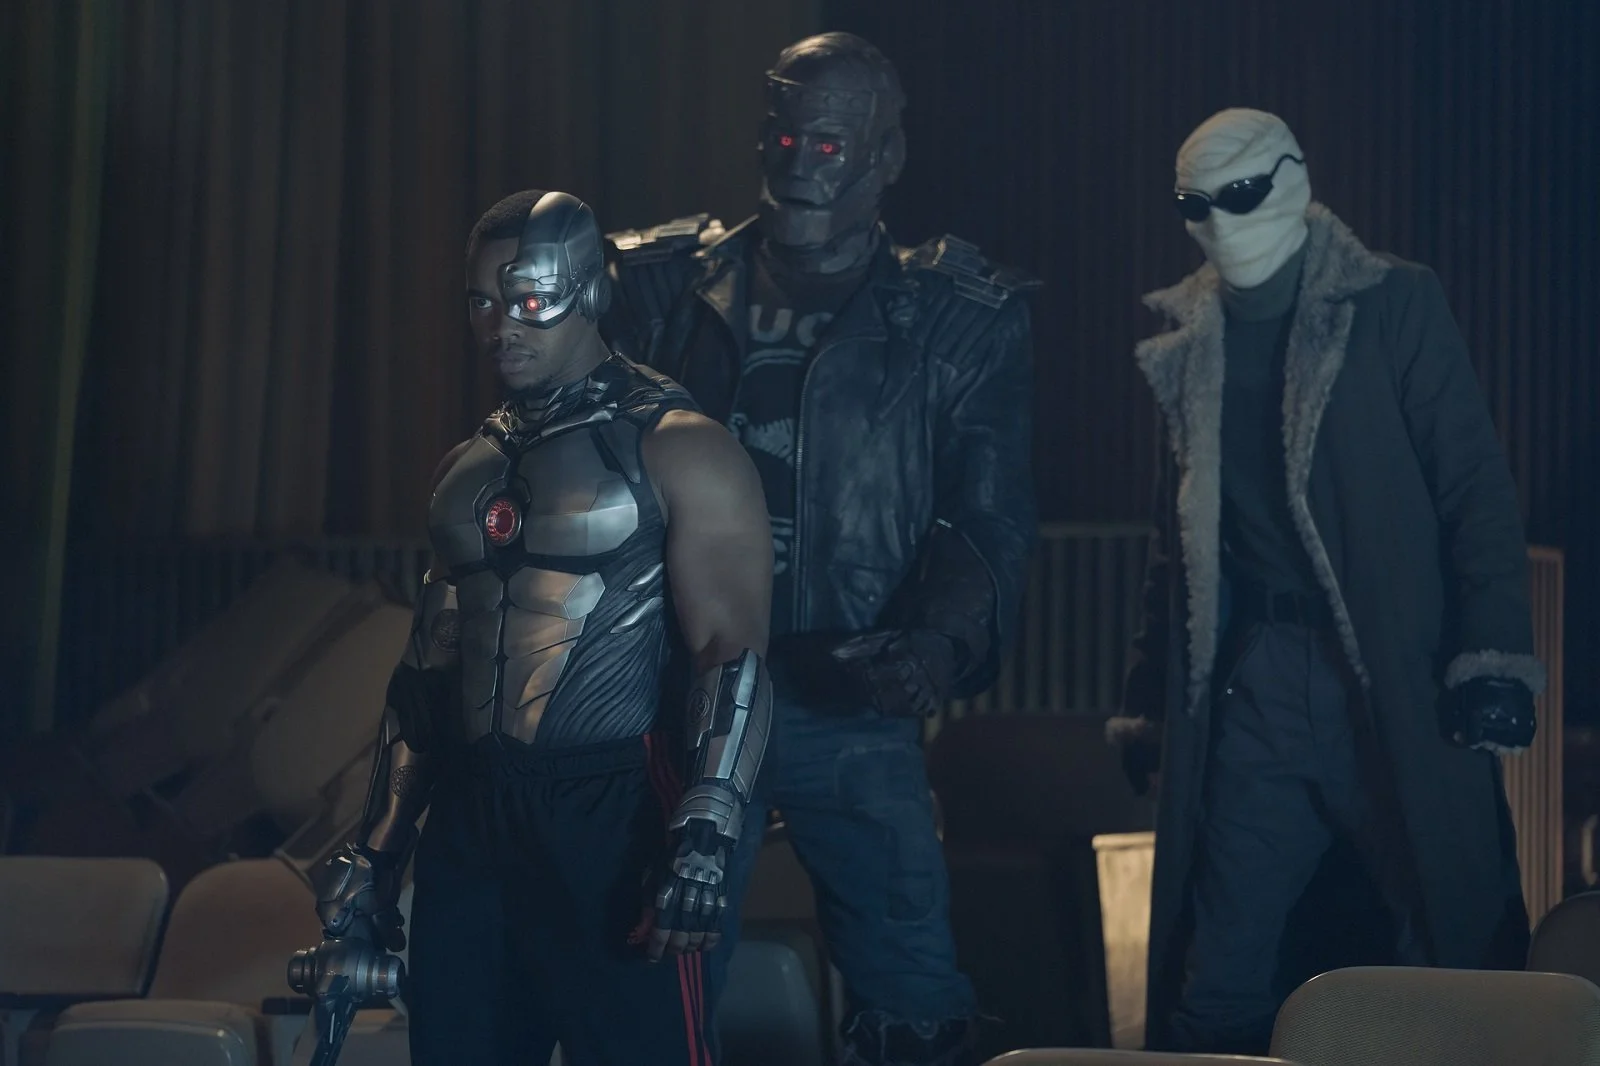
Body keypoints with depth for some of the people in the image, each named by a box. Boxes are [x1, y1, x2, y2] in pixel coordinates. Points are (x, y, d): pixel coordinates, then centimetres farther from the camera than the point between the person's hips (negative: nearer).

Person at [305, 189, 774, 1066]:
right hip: (471, 827, 7)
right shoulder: (468, 469, 17)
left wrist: (706, 839, -25)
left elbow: (735, 655, -13)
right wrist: (376, 850, 18)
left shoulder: (678, 451, -5)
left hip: (615, 826, -7)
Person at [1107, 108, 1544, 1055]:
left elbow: (1476, 489, -4)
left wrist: (1493, 657, -14)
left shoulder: (1394, 307, 1)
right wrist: (1150, 702, 15)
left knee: (1460, 957, -1)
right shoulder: (1191, 348, 12)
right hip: (1253, 687, 4)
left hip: (1395, 687, -4)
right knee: (1220, 984, 3)